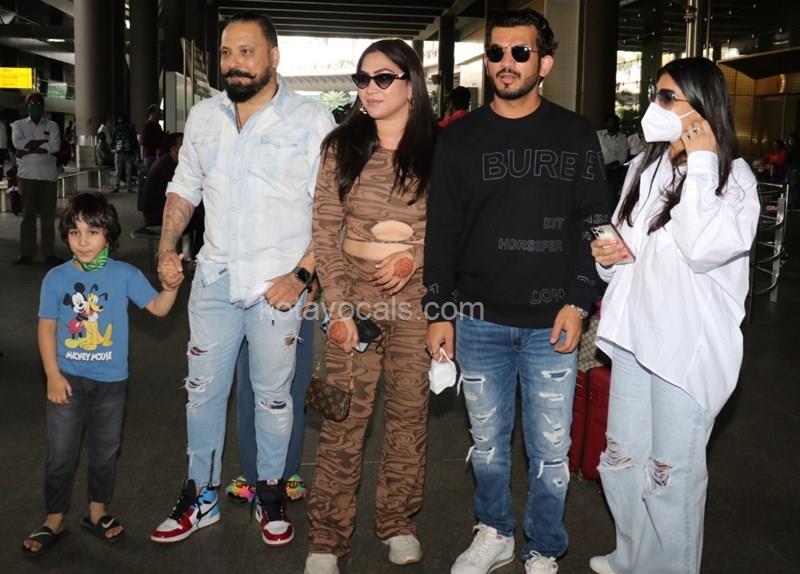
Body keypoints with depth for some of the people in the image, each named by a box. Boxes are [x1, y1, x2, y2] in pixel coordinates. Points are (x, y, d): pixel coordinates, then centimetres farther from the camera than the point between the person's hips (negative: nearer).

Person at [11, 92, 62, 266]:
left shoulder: (52, 125, 10)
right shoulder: (18, 125, 11)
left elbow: (55, 147, -6)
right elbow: (18, 144, -8)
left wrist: (29, 148, -8)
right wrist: (43, 142, -8)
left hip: (48, 175, 0)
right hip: (27, 174, 0)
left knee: (48, 215, 1)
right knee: (28, 214, 2)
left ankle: (49, 253, 6)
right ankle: (26, 253, 4)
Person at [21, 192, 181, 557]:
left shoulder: (125, 275, -6)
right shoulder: (56, 278, -6)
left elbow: (158, 308, -8)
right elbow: (47, 327, -4)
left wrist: (171, 285, -28)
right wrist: (52, 375, -9)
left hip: (111, 381, 1)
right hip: (68, 379, -1)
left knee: (105, 450, 15)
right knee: (61, 454, 8)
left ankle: (98, 512, 33)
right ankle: (54, 520, 23)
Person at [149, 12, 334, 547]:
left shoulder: (311, 120, -8)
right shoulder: (204, 115, 7)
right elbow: (185, 187, 17)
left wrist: (301, 275, -17)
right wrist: (168, 247, 3)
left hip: (278, 283, -4)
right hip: (214, 277, 4)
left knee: (273, 395, 9)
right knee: (203, 390, 11)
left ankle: (271, 492, 29)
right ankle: (201, 496, 28)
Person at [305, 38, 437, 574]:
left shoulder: (438, 150, 0)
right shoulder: (342, 146, 2)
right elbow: (324, 230, 1)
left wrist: (415, 257, -13)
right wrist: (337, 304, -7)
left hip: (417, 293, 0)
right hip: (354, 288, 0)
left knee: (409, 410, 10)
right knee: (343, 416, 1)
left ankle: (399, 522, 28)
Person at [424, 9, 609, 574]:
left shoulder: (576, 135, 2)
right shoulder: (460, 138, 4)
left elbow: (592, 224, 2)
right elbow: (442, 232, 4)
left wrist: (577, 303, -7)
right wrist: (438, 312, 1)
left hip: (551, 323, -1)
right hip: (479, 321, 1)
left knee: (550, 451, 8)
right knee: (487, 441, 15)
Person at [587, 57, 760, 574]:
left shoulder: (733, 176, -10)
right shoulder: (644, 167, 9)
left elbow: (704, 249, -27)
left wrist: (700, 163, -22)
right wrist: (609, 254, -1)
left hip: (688, 345, -7)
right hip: (634, 334, 7)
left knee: (672, 473, 5)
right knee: (621, 460, 16)